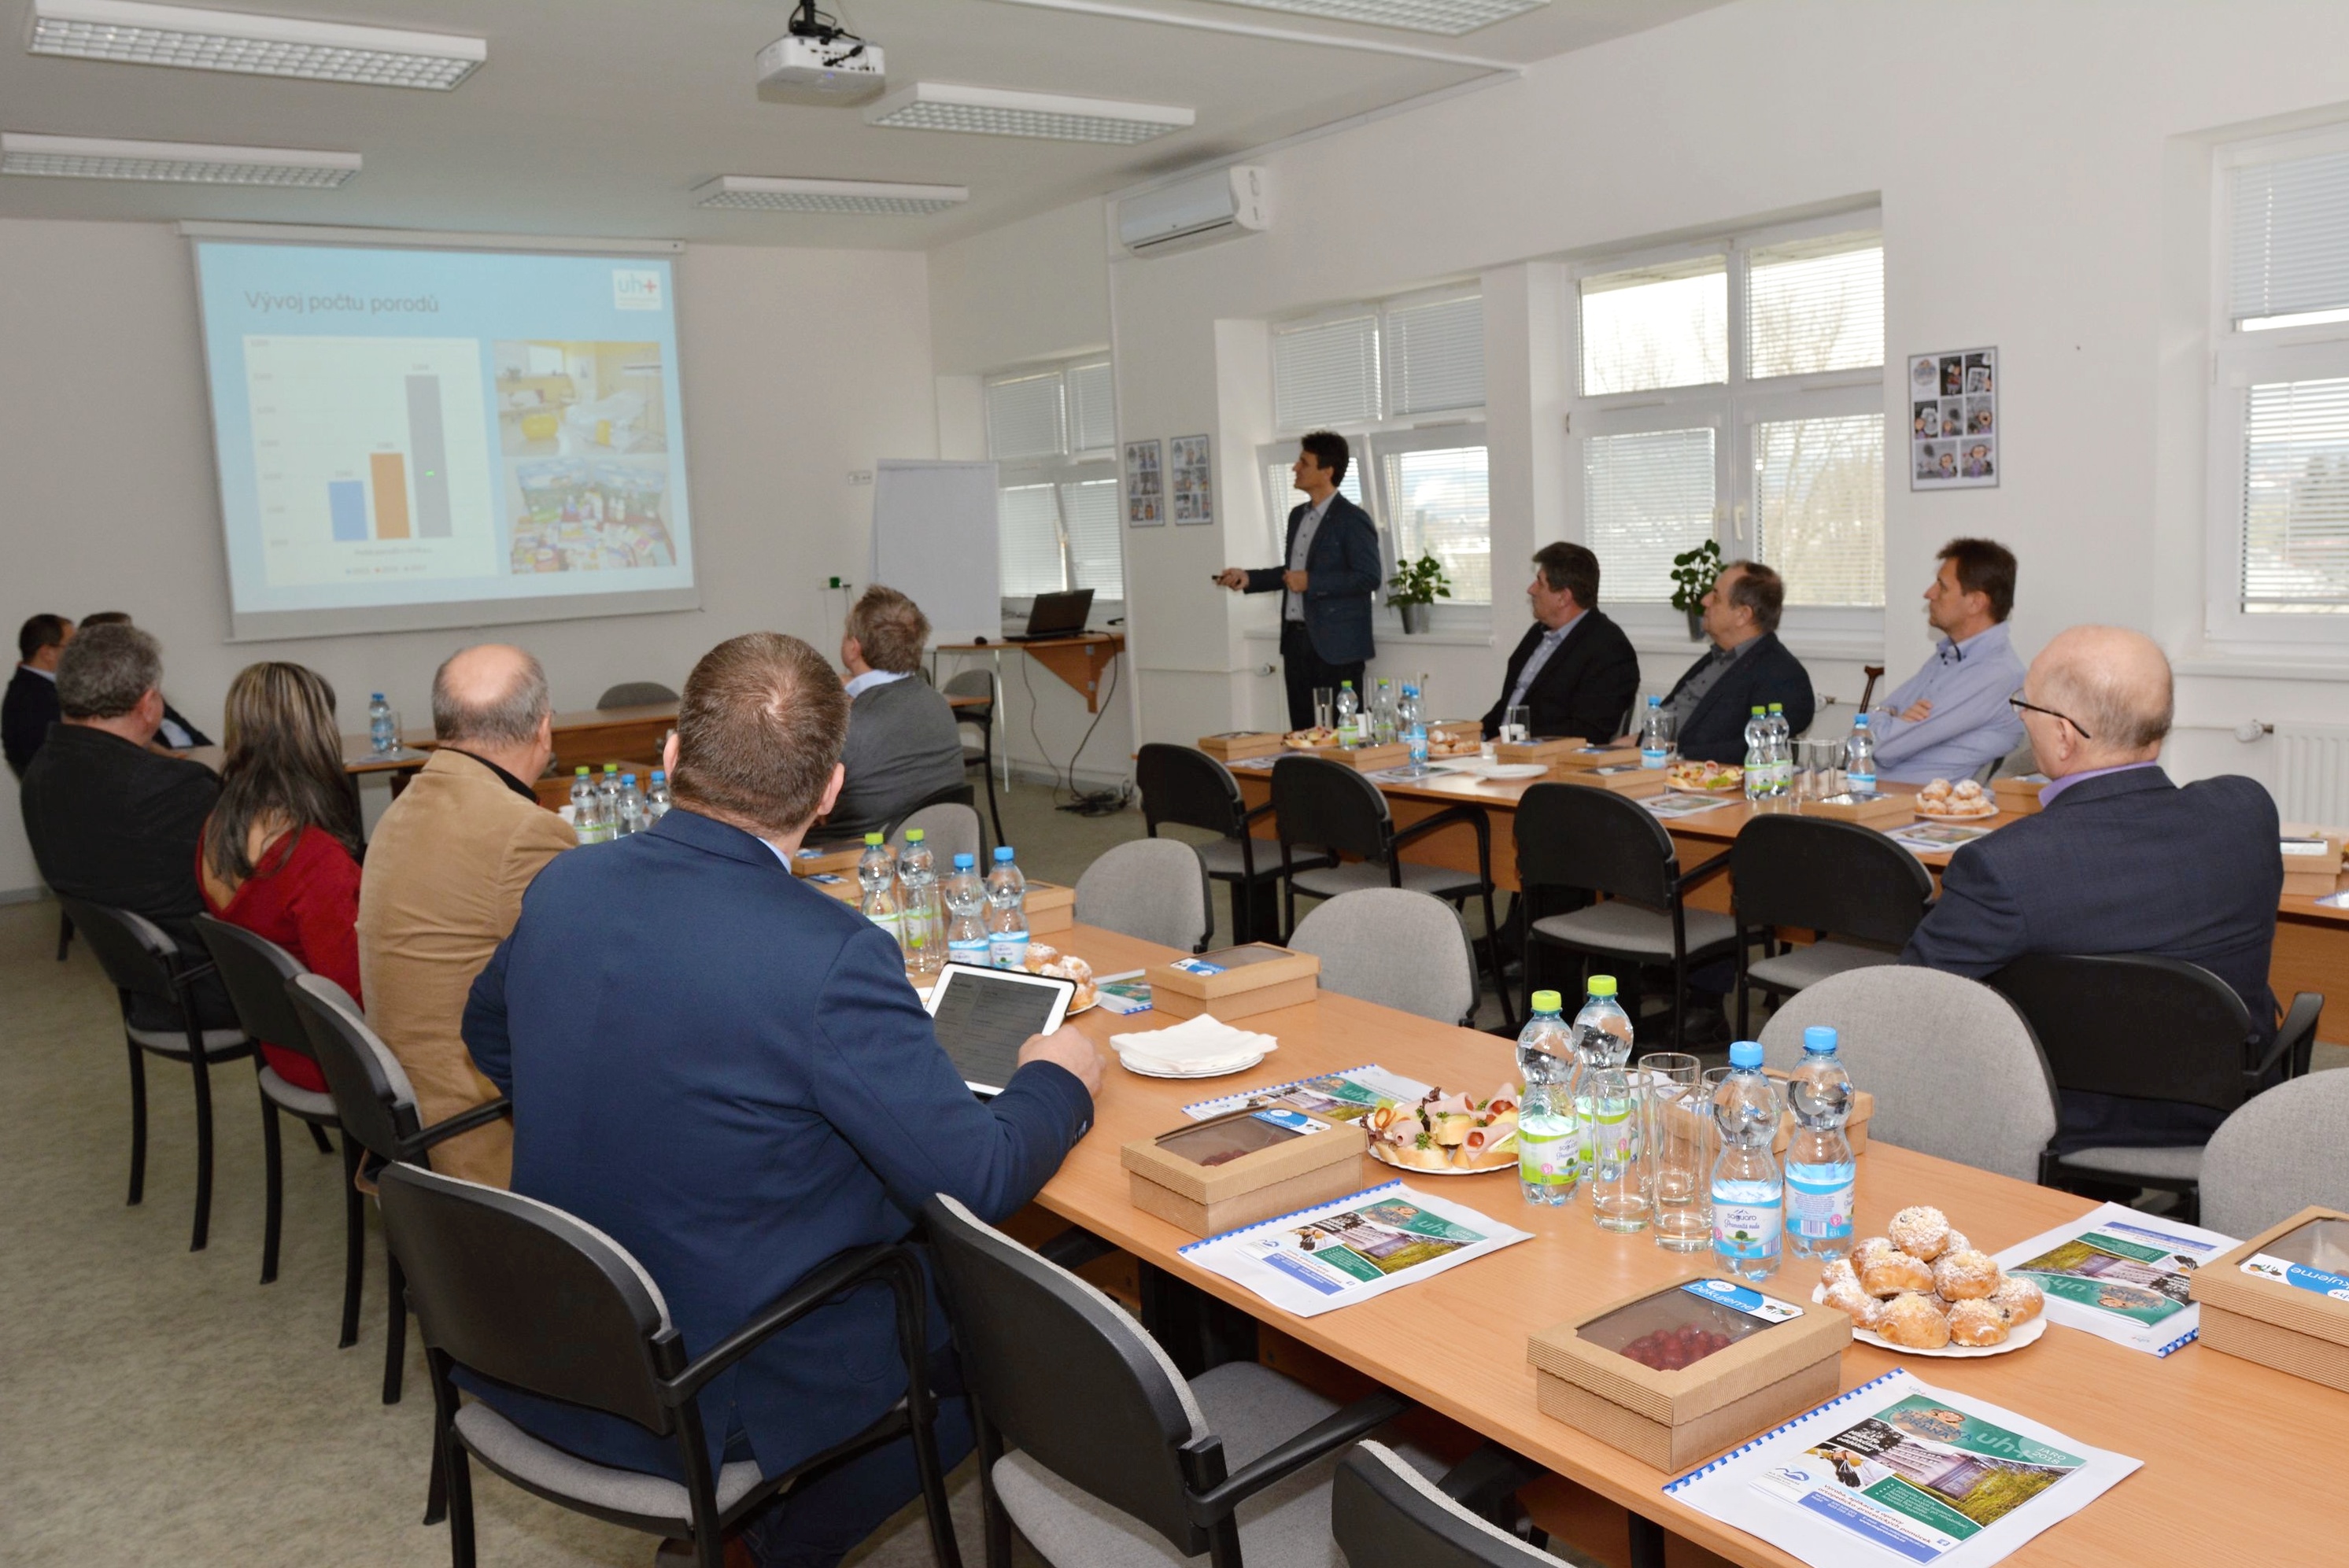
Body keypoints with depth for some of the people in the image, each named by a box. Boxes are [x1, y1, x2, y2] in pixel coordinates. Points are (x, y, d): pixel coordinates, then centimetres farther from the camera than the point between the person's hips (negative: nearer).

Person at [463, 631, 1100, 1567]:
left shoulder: (560, 886, -6)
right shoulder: (833, 957, -27)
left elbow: (489, 1034, 15)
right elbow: (976, 1184, -20)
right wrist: (1060, 1078, -1)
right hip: (716, 1403, -7)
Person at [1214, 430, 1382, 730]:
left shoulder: (1352, 520, -10)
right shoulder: (1298, 515, 16)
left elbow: (1369, 578, -17)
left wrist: (1311, 582, -18)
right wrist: (1249, 578, 13)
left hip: (1336, 645, -8)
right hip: (1297, 640, 8)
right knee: (1303, 731, 11)